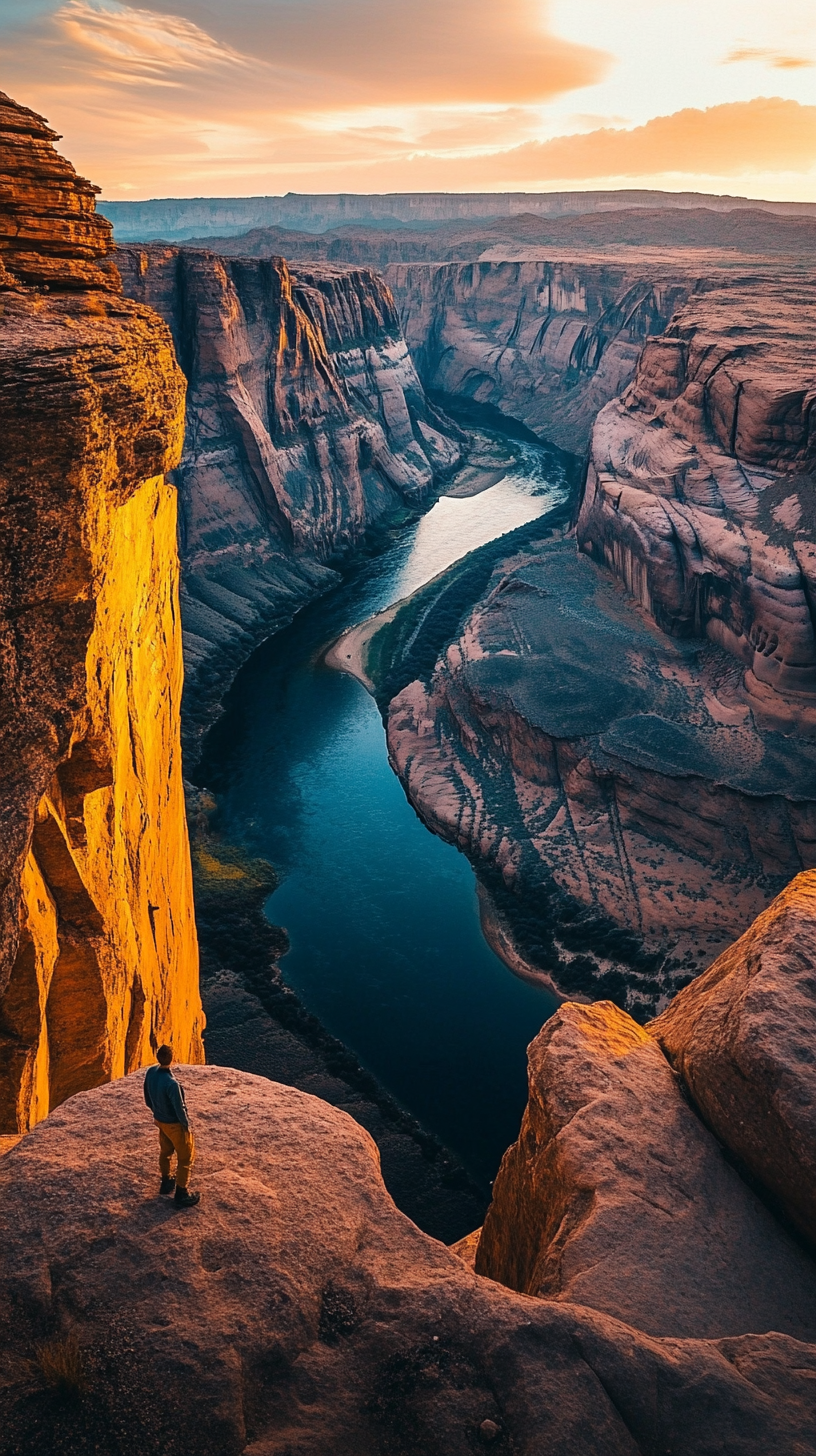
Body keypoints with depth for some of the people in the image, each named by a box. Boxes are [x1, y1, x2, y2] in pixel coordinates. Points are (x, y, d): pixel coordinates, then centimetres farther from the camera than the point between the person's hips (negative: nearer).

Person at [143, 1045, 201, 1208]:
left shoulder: (150, 1072, -14)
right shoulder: (171, 1083, -37)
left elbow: (148, 1098, 3)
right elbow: (179, 1108, -26)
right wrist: (186, 1124, -8)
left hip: (159, 1120, 7)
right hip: (174, 1124, -7)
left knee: (165, 1151, 28)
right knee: (185, 1158, 10)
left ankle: (166, 1182, 47)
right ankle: (181, 1195, 19)